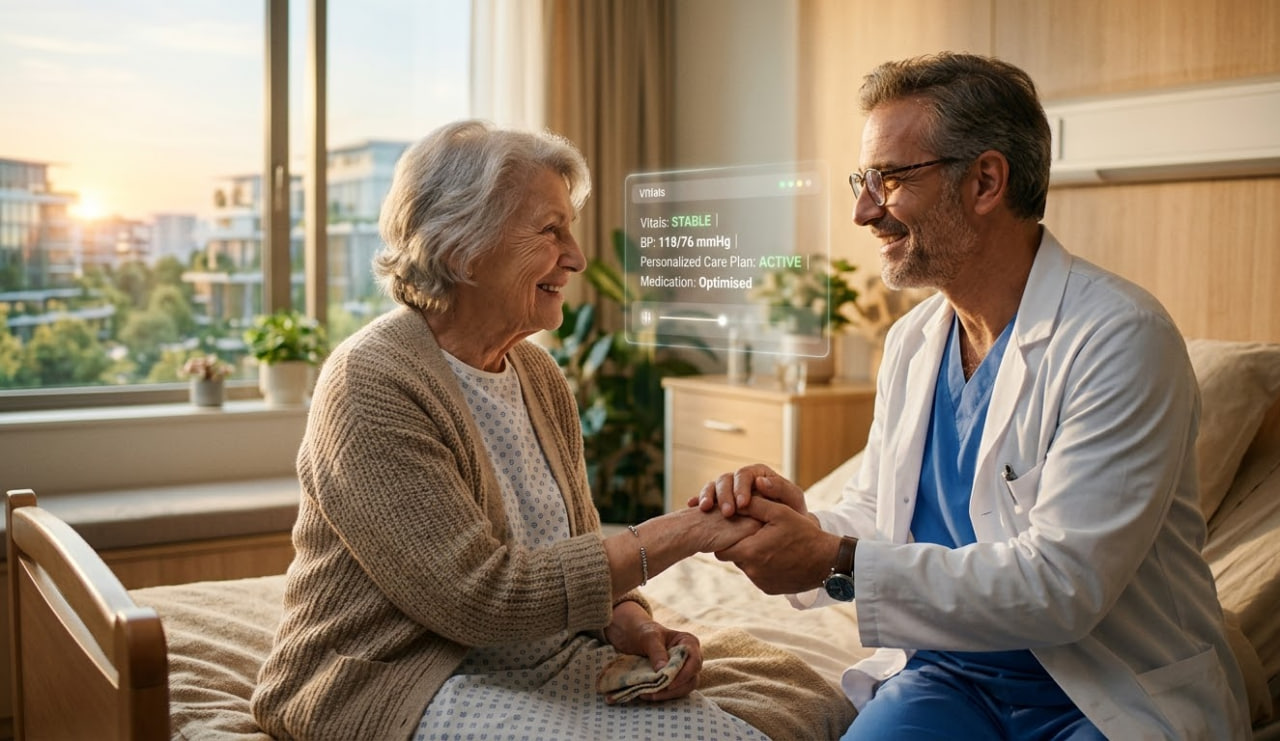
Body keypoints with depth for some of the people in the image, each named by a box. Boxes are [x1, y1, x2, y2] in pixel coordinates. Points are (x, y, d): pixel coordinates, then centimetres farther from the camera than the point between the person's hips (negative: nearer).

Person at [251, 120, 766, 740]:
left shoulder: (540, 378, 8)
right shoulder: (371, 385, -17)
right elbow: (482, 596, -23)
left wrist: (630, 626, -9)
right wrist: (678, 535, -22)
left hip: (542, 662, 7)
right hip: (399, 683, -7)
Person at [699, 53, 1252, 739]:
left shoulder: (1121, 339, -17)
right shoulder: (910, 341, 7)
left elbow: (1061, 585, -24)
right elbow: (875, 516, 13)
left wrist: (838, 561, -24)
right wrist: (804, 520, -11)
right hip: (952, 677, 5)